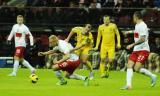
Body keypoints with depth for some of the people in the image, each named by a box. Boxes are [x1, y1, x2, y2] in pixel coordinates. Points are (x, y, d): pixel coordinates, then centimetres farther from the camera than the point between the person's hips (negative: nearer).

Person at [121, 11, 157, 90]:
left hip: (143, 50, -9)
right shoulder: (137, 25, 14)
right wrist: (130, 32, 49)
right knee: (129, 66, -4)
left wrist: (132, 45, -23)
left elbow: (142, 39, -24)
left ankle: (152, 76, 2)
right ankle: (128, 85, -8)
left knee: (137, 68, -18)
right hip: (136, 50, 9)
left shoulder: (142, 26, -16)